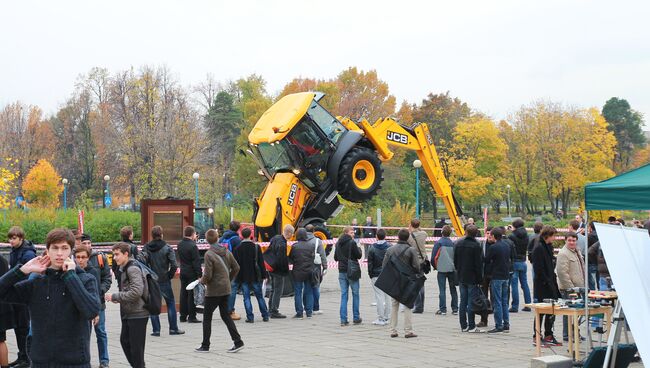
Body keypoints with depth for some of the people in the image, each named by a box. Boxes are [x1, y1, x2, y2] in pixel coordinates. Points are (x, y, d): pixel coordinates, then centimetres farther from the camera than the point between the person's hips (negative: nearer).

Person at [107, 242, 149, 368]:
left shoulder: (133, 269, -16)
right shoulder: (124, 269, 13)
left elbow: (136, 292, -26)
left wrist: (115, 296, -19)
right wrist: (118, 298, 4)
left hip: (137, 314, -10)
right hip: (128, 313, 10)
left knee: (136, 347, -2)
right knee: (124, 340, 17)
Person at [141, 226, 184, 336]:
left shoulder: (146, 248, -1)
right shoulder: (167, 248, -7)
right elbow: (174, 265, -13)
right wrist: (170, 276, 1)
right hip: (164, 281, -1)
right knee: (170, 303, 11)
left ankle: (156, 330, 6)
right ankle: (173, 328, 10)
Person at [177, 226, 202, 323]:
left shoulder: (180, 245, 7)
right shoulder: (193, 246, -17)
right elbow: (196, 262, -18)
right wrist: (199, 274, -14)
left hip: (183, 272, 7)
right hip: (192, 273, -7)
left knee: (183, 294, 11)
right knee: (192, 294, -2)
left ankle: (183, 316, 16)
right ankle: (192, 317, 0)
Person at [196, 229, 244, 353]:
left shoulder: (209, 254, -17)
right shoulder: (227, 252, 2)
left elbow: (208, 275, -20)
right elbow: (236, 268, 6)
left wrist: (202, 280, 1)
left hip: (213, 291, -6)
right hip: (226, 289, 6)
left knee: (207, 317, 7)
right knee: (225, 315, 14)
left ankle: (205, 345, 12)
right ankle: (237, 341, 8)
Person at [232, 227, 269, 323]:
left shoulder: (238, 248, -4)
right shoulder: (256, 247, -4)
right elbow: (261, 262, -1)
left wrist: (237, 277, 8)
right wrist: (264, 275, 4)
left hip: (243, 277, -1)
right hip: (255, 276, 1)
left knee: (246, 297, 3)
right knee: (259, 296, 11)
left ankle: (250, 317, -2)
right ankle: (265, 316, 15)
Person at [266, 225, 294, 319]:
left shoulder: (276, 238, 3)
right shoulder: (282, 244, -25)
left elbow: (268, 252, 13)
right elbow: (282, 260, -24)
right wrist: (286, 270, -11)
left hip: (273, 268, 10)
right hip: (279, 270, -10)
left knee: (274, 290, 19)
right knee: (278, 291, -1)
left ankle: (271, 310, 27)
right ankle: (274, 311, 3)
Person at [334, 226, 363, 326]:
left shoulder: (338, 243, 7)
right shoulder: (352, 242, -12)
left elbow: (336, 258, 13)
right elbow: (358, 256, -9)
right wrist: (359, 249, 9)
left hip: (342, 271, 5)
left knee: (343, 295, 6)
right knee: (355, 294, 6)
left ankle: (343, 319, 1)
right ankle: (356, 318, 9)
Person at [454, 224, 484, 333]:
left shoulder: (458, 243, 3)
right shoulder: (476, 245, -15)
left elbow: (455, 261, 10)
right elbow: (478, 264, -12)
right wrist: (480, 278, -5)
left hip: (461, 277, 5)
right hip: (472, 278, -5)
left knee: (463, 301, 10)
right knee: (471, 301, -2)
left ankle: (463, 325, 13)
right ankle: (471, 326, 0)